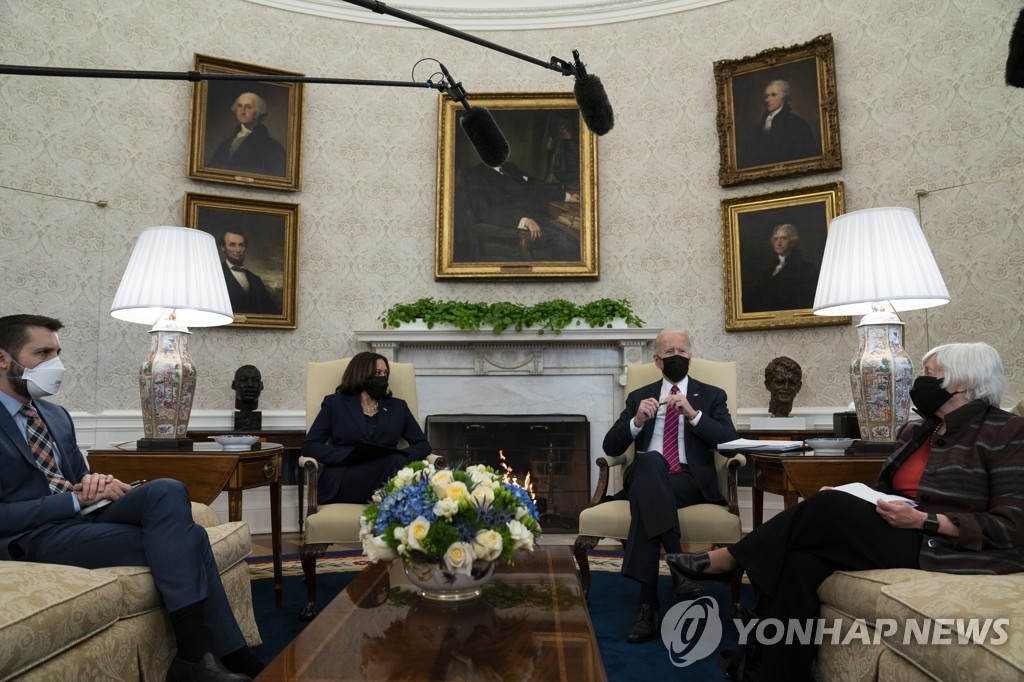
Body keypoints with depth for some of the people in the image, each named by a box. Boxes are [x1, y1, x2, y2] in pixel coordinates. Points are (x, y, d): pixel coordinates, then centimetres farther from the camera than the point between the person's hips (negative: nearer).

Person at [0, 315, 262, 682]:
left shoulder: (57, 415, 18)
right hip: (35, 535, -7)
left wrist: (93, 483, -4)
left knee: (167, 491, -24)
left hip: (82, 514, 7)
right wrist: (77, 499, -16)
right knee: (179, 540, -24)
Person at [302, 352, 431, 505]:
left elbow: (423, 445, 14)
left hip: (385, 477, 3)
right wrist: (349, 456, -13)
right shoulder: (335, 403, 13)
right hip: (343, 481, -3)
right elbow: (309, 446, 5)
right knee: (393, 463, -33)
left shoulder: (398, 406, 20)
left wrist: (399, 457, -10)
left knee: (397, 461, -34)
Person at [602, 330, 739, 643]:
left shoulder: (712, 396, 16)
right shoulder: (639, 397, 19)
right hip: (645, 477, 2)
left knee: (644, 497, -34)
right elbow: (611, 447, 10)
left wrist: (693, 413, -14)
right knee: (651, 461, -36)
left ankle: (649, 606, -28)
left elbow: (730, 441, 0)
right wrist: (637, 421, -9)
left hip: (692, 481, -1)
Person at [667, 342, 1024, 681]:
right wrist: (840, 499, -4)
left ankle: (725, 560, -12)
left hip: (956, 550, -6)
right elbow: (886, 492, 17)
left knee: (829, 509, -26)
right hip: (901, 536, 7)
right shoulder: (916, 431, 15)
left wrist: (923, 521, -22)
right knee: (800, 559, -24)